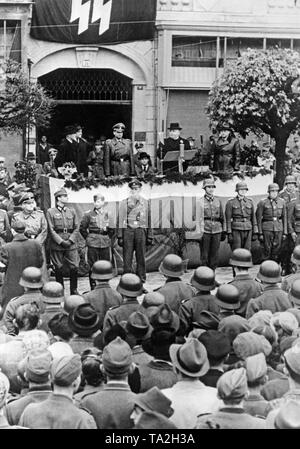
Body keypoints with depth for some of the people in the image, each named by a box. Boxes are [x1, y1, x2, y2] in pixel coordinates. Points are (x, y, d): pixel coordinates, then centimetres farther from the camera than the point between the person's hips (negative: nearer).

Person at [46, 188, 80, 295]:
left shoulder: (71, 211, 12)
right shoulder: (50, 212, 1)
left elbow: (76, 228, 8)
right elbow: (51, 230, -5)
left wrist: (70, 240, -6)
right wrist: (61, 242, -12)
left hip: (71, 245, 3)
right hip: (56, 245, -2)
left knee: (74, 267, -3)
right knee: (58, 269, 4)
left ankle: (74, 290, 10)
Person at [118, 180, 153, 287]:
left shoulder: (145, 203, 11)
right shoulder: (124, 203, 8)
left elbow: (149, 220, 12)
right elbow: (121, 220, 5)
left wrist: (149, 236, 8)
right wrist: (120, 236, -2)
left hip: (141, 231, 1)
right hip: (128, 231, -1)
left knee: (141, 258, 3)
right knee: (127, 258, -2)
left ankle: (141, 281, 10)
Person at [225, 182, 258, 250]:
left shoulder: (250, 202, 9)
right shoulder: (230, 203, -1)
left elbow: (253, 218, 11)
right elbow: (228, 219, -3)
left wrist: (255, 232, 6)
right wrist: (229, 234, -9)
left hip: (248, 230, 3)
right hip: (236, 230, -3)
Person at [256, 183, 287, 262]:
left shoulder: (282, 202, 7)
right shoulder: (262, 203, -2)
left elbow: (284, 218, 10)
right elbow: (259, 219, 0)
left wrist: (285, 232, 6)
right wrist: (260, 233, -4)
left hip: (279, 228, 3)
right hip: (267, 229, -3)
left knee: (276, 250, 4)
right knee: (267, 250, -1)